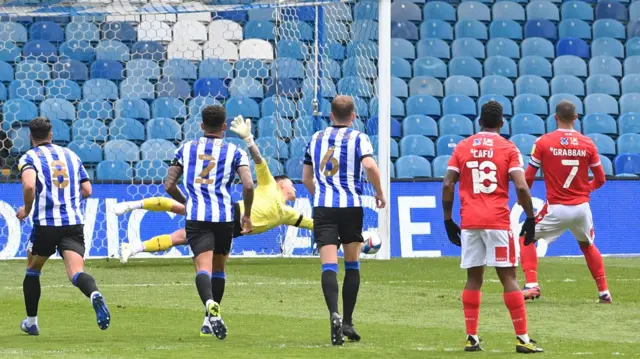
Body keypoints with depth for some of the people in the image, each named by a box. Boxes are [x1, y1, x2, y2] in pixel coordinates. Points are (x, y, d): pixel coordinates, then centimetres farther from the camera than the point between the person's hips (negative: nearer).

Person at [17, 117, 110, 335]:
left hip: (46, 223, -2)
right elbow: (87, 190, 13)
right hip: (74, 223, 2)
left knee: (32, 270, 22)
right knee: (76, 272, -12)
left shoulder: (29, 158, 1)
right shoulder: (71, 155, 16)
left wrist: (26, 210, -1)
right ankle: (95, 294, -45)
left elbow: (29, 185, -19)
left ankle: (31, 322, 28)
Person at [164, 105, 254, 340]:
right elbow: (248, 185, -6)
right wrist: (247, 216, 9)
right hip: (224, 215, 0)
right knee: (219, 268, 19)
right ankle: (211, 319, 22)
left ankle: (210, 305, -42)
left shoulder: (186, 149, 12)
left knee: (203, 267, -13)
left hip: (196, 215, 0)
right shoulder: (234, 152, 7)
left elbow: (169, 185, 10)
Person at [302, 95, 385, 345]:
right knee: (352, 264, 15)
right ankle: (348, 322, 14)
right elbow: (370, 166, -17)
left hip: (323, 208, 1)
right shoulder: (358, 139, 1)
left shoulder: (316, 139, 13)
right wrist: (379, 193, -2)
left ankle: (334, 313, -31)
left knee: (329, 265, -8)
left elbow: (306, 178, 20)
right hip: (351, 207, -1)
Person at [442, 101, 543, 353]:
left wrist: (448, 220, 11)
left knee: (473, 278, 10)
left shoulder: (462, 147, 9)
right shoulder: (508, 149, 0)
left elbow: (447, 186, 3)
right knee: (508, 277, -1)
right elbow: (521, 187, -9)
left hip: (469, 222, 3)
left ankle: (472, 338, 6)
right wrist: (530, 218, 0)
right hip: (498, 221, -3)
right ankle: (522, 338, -4)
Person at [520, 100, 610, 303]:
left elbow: (528, 177, -5)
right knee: (587, 246, 27)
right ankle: (604, 292, 23)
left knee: (527, 238, 15)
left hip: (556, 209, -3)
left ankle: (531, 284, -3)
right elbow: (600, 180, 6)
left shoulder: (543, 142, -8)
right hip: (582, 208, 3)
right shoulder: (587, 144, -1)